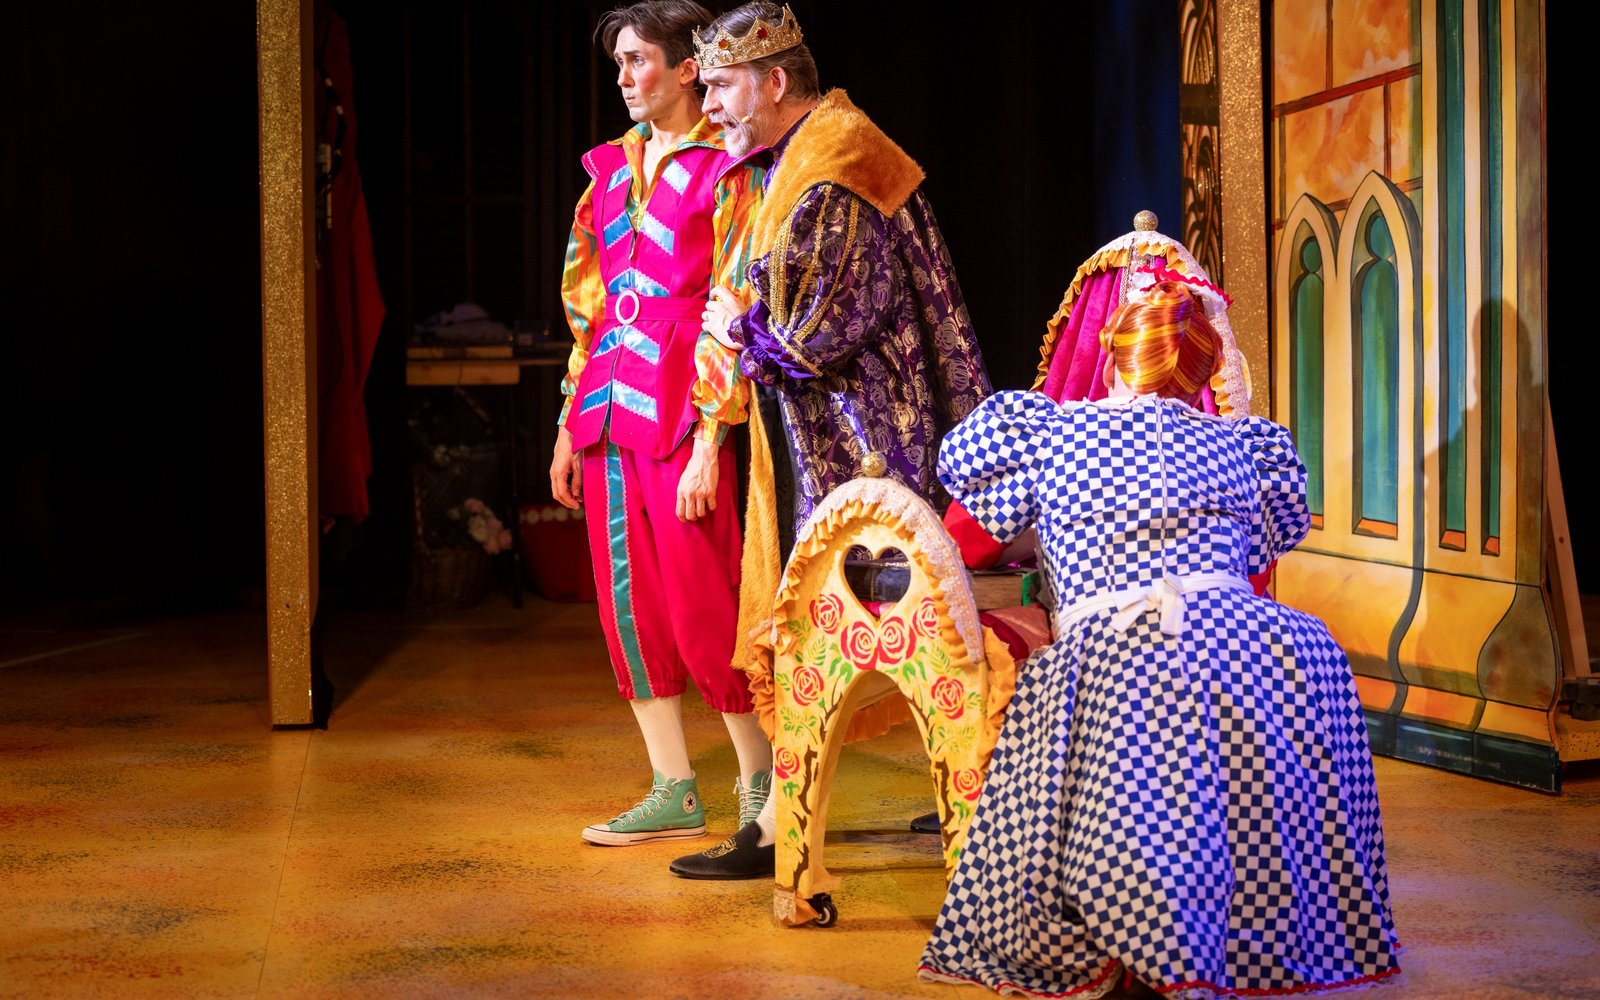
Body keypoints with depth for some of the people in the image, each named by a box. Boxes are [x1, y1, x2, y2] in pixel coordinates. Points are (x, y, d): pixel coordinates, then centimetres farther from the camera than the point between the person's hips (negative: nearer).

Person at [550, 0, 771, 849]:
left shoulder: (725, 173, -5)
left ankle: (763, 781, 13)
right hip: (611, 412, 7)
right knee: (629, 605, 8)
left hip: (682, 413, -7)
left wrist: (710, 441, -15)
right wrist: (570, 426, 15)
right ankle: (674, 791, 17)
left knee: (701, 611, -4)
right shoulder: (612, 169, 15)